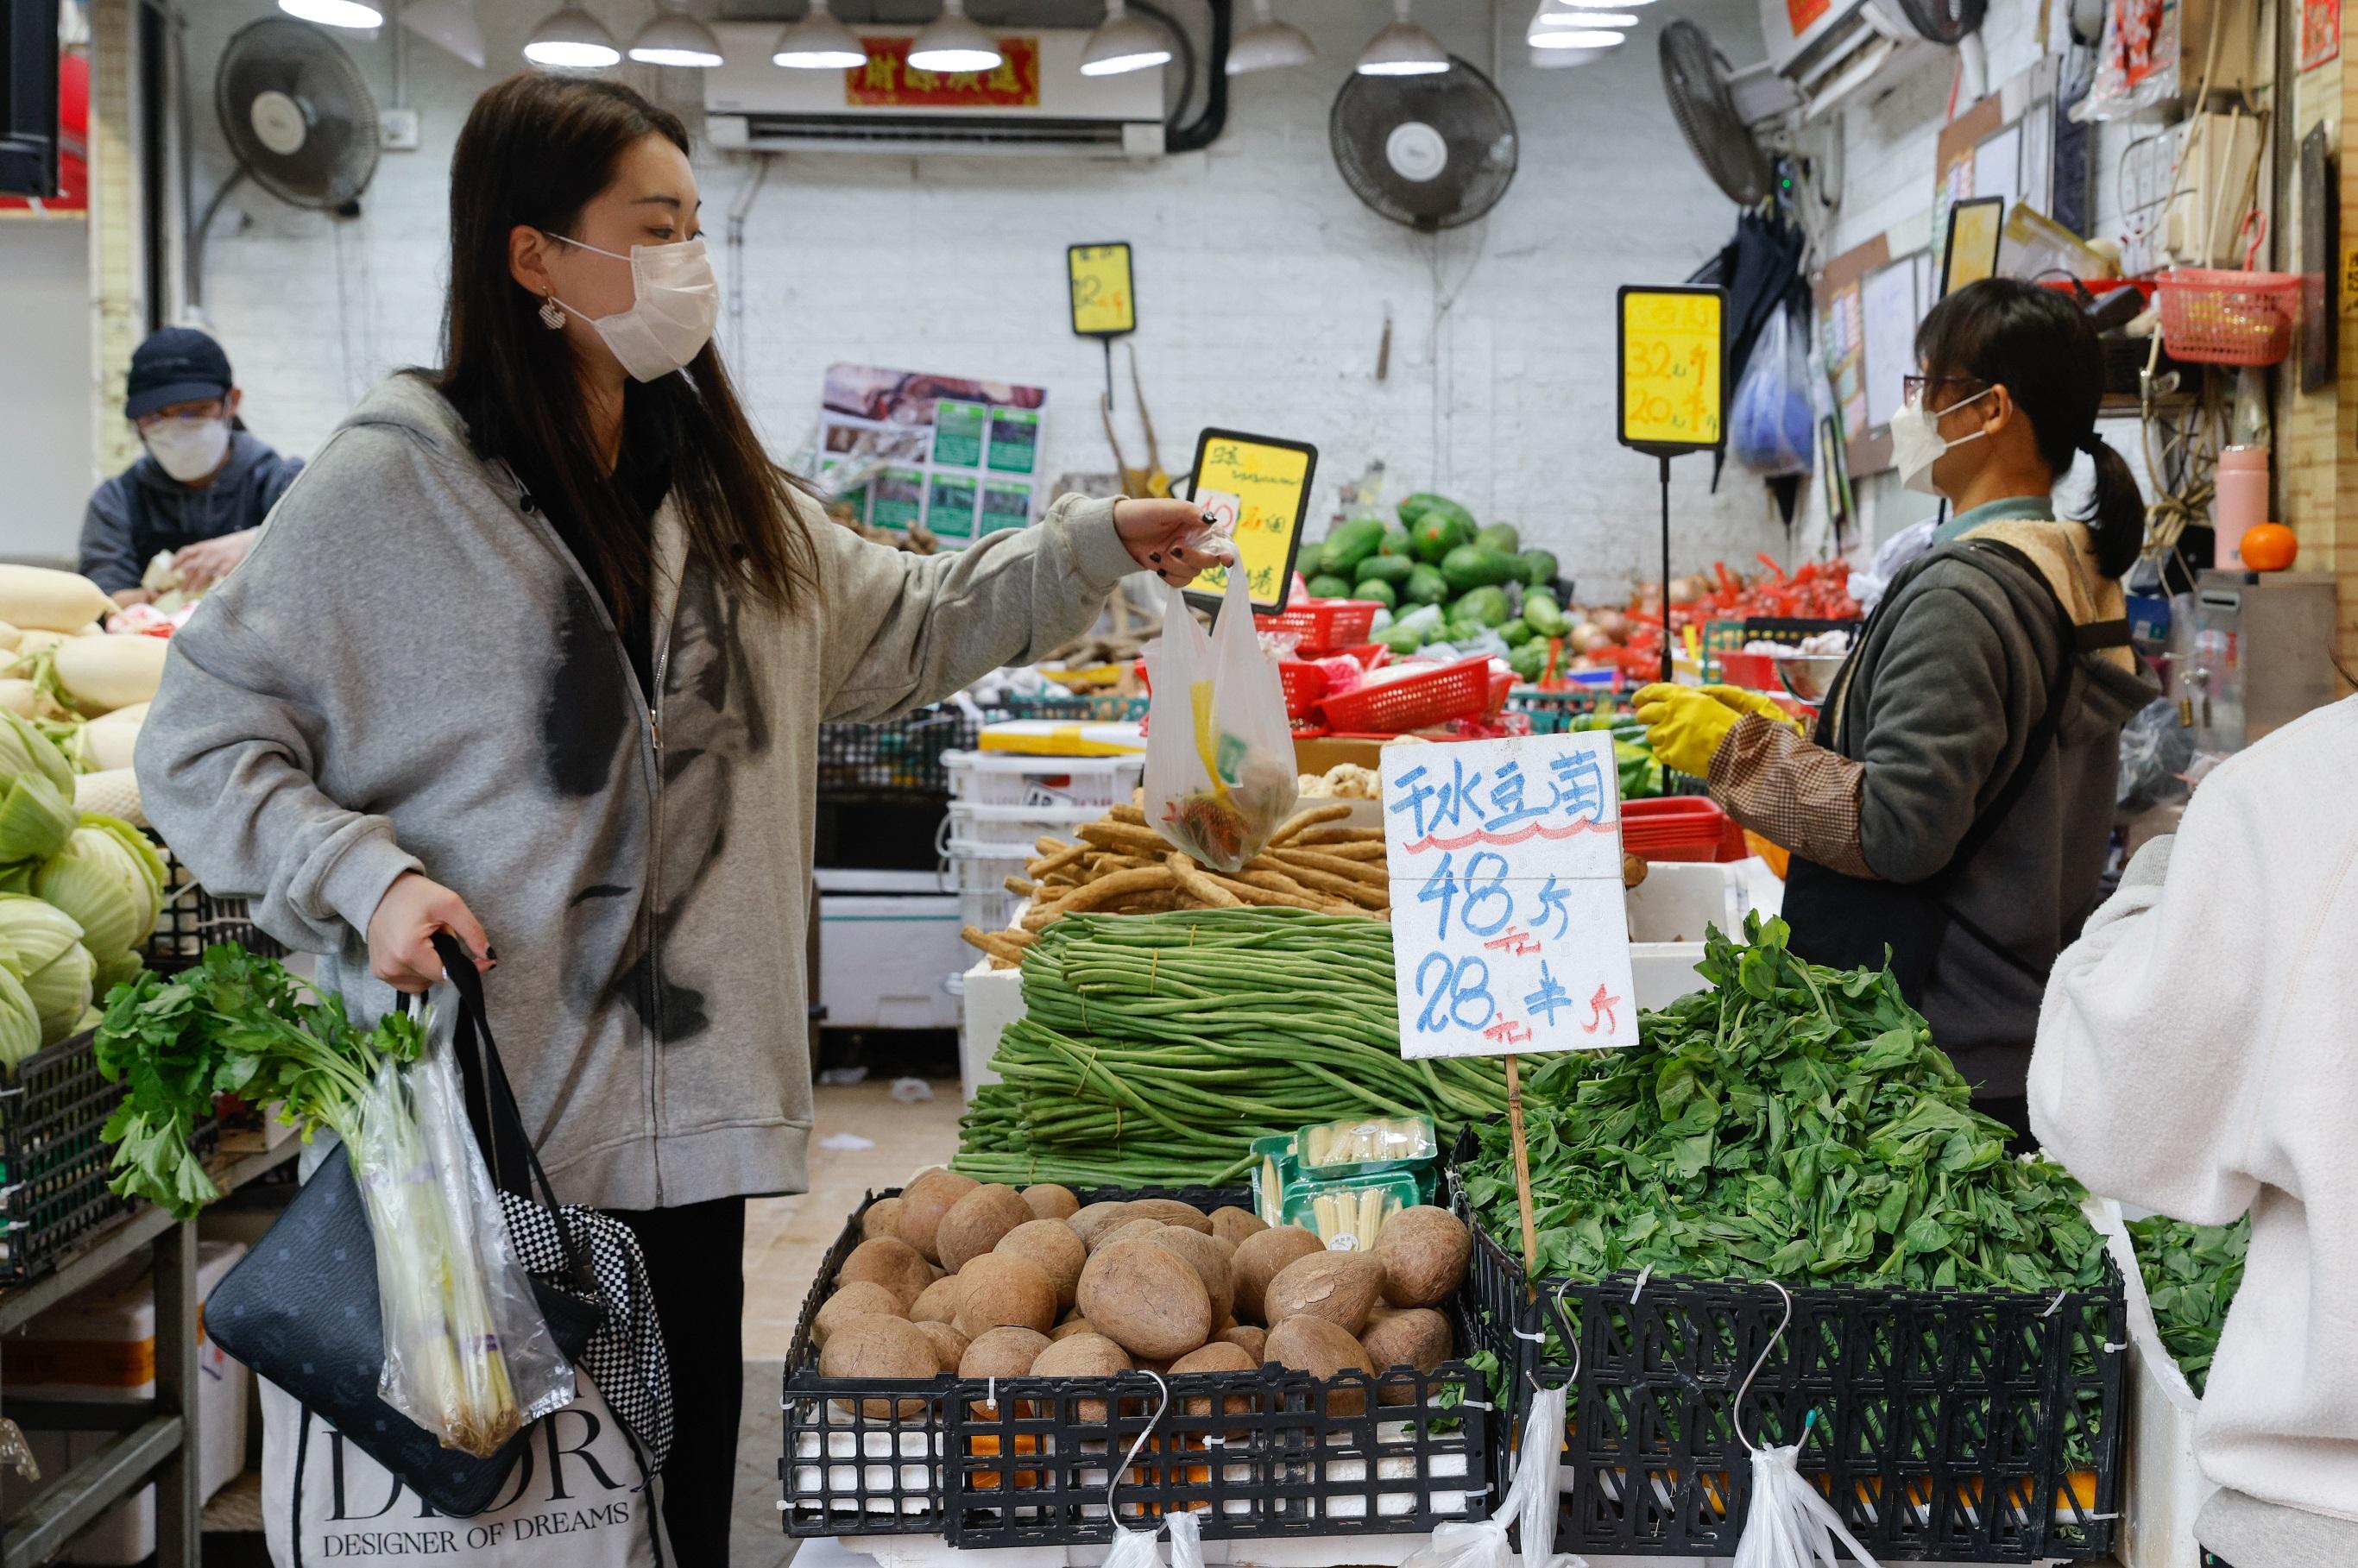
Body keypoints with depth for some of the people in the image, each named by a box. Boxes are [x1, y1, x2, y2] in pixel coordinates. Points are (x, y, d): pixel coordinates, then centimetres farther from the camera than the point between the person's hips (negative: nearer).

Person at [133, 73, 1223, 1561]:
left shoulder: (722, 489, 11)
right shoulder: (393, 485, -8)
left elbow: (907, 626, 21)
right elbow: (201, 739, -5)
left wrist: (1094, 546, 12)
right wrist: (361, 876, -18)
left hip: (686, 1107, 5)